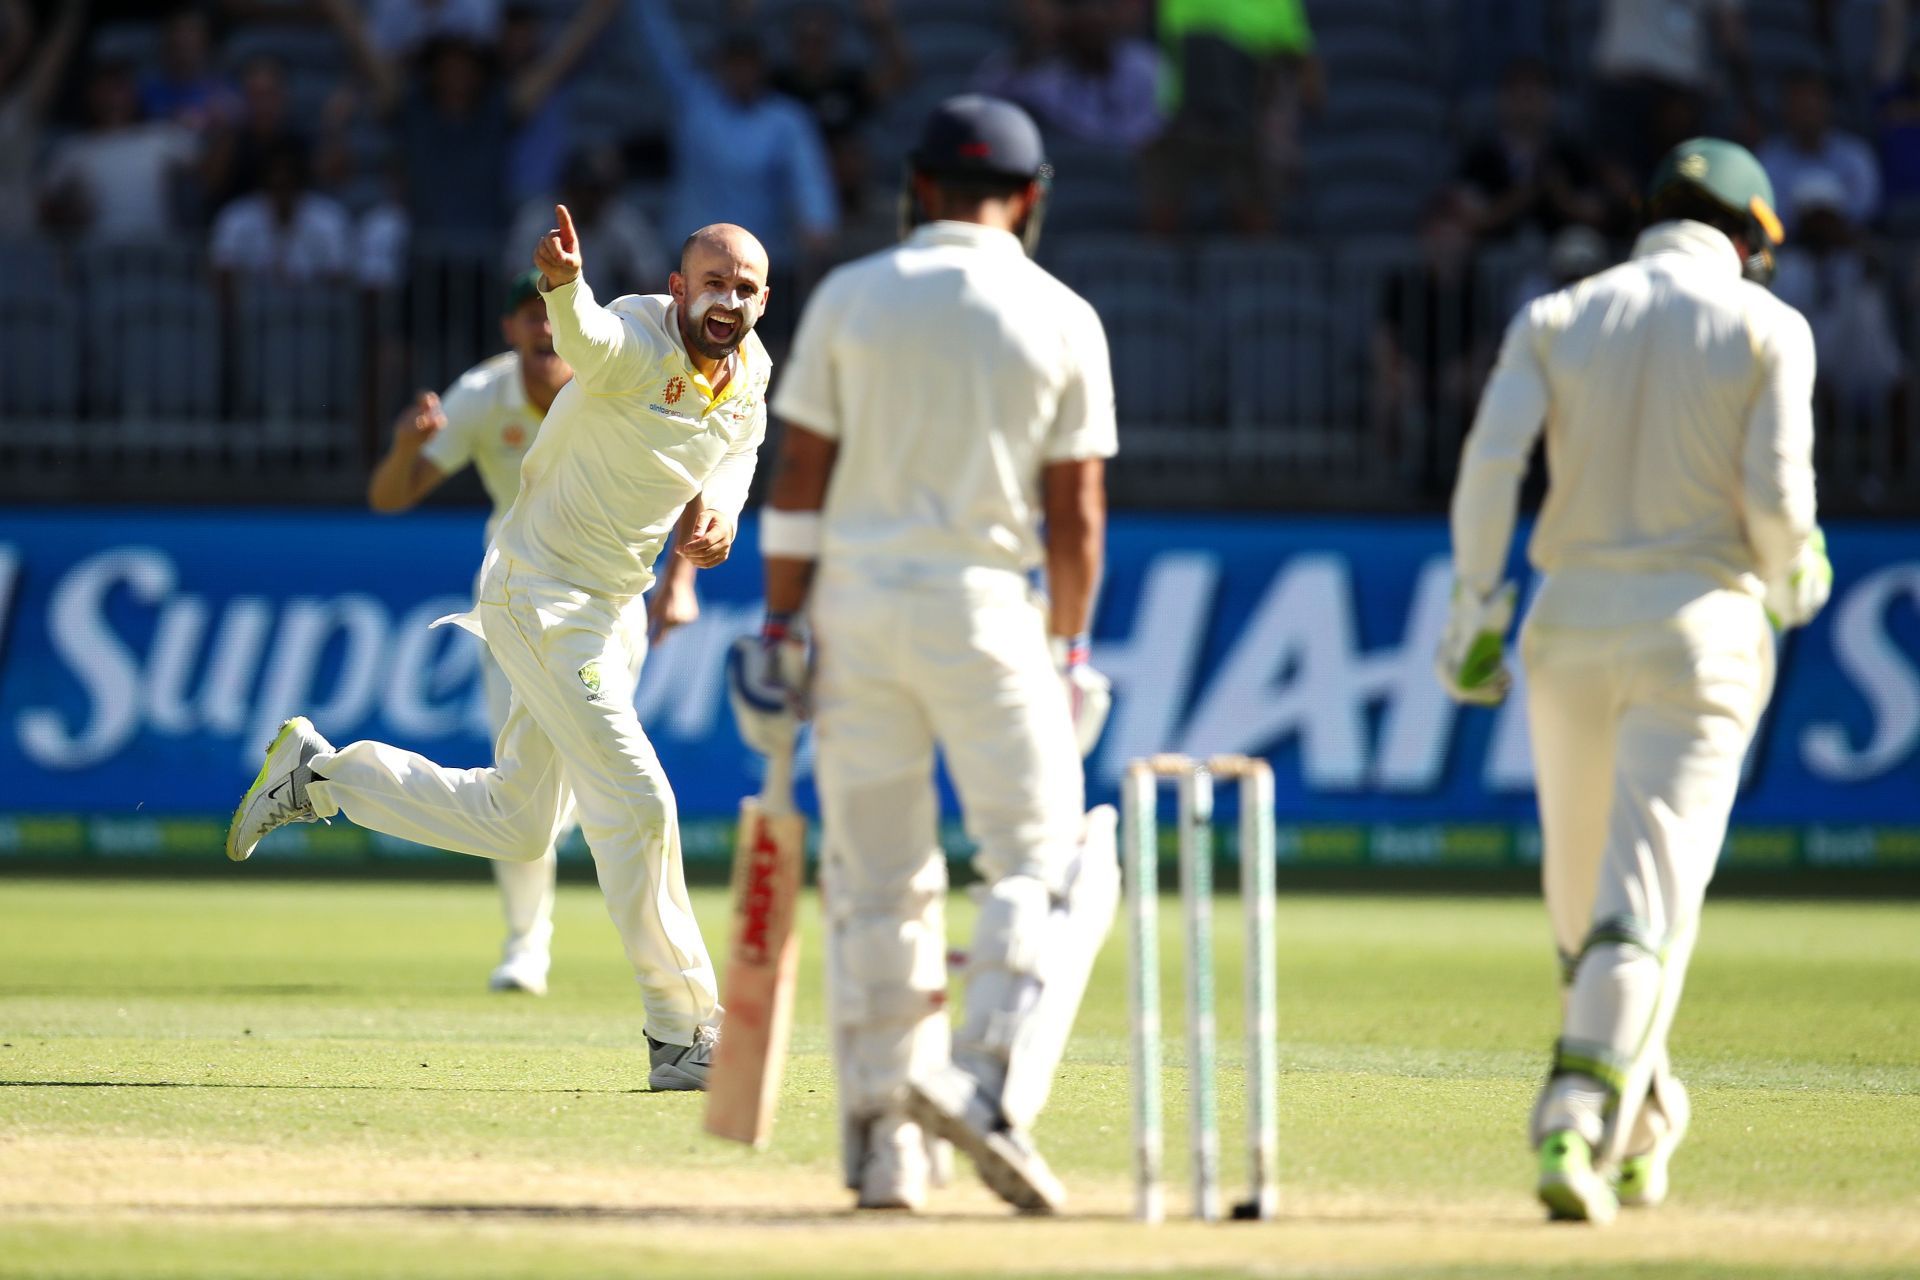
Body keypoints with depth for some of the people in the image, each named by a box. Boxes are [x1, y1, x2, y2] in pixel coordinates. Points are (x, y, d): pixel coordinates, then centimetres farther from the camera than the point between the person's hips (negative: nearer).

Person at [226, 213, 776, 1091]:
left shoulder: (751, 372, 0)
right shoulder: (637, 343, -23)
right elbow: (586, 339, -47)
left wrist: (719, 506, -3)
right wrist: (563, 286, -71)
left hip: (604, 612, 9)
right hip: (538, 593, -9)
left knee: (517, 824, 17)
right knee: (634, 801, -12)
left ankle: (320, 774, 30)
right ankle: (684, 1036, -5)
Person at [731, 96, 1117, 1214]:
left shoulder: (849, 297, 3)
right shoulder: (1062, 320, 0)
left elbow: (801, 481, 0)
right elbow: (1077, 512, -1)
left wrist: (780, 630, 3)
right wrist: (1068, 654, 7)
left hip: (856, 605, 2)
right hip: (984, 610, -2)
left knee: (876, 874, 9)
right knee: (1048, 862, 3)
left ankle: (882, 1138, 8)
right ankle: (992, 1082, -19)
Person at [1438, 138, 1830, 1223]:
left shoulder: (1559, 319, 7)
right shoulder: (1767, 328, 0)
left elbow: (1491, 460, -7)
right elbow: (1777, 491, -9)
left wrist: (1476, 609, -2)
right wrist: (1794, 580, 11)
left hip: (1569, 622, 3)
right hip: (1701, 627, -3)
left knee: (1583, 890, 18)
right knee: (1648, 902, -7)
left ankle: (1639, 1127, 29)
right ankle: (1577, 1130, -22)